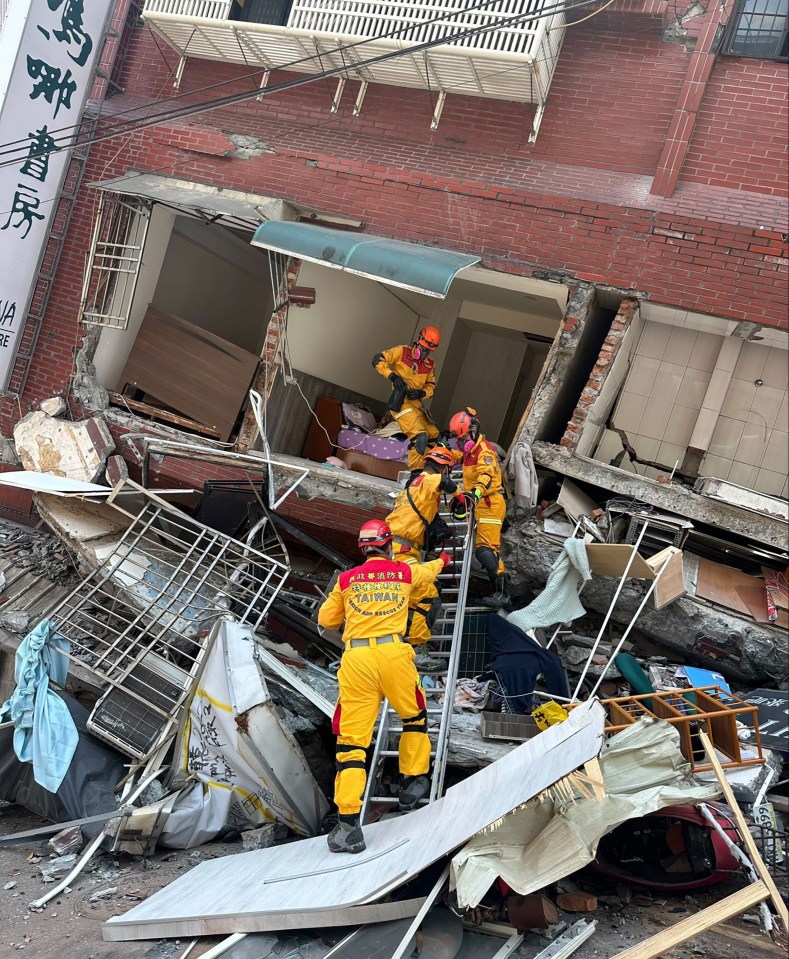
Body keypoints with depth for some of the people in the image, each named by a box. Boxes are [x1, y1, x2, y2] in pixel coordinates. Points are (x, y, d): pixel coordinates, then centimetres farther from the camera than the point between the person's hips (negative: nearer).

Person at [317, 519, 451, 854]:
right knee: (414, 717, 27)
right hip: (392, 653, 0)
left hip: (356, 658, 0)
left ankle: (348, 822, -5)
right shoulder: (405, 572, 13)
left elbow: (326, 619, 20)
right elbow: (429, 570, 36)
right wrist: (443, 560, 58)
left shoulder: (346, 579, 12)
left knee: (351, 738, 1)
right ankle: (412, 782, 34)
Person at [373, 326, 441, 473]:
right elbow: (378, 360, -6)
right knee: (420, 436, -23)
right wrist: (392, 375, -19)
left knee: (433, 435, 4)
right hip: (401, 402, -7)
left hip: (416, 404, 8)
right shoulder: (402, 352, -1)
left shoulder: (430, 365, 16)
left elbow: (431, 386, 17)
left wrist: (421, 393, -7)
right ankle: (415, 471, -15)